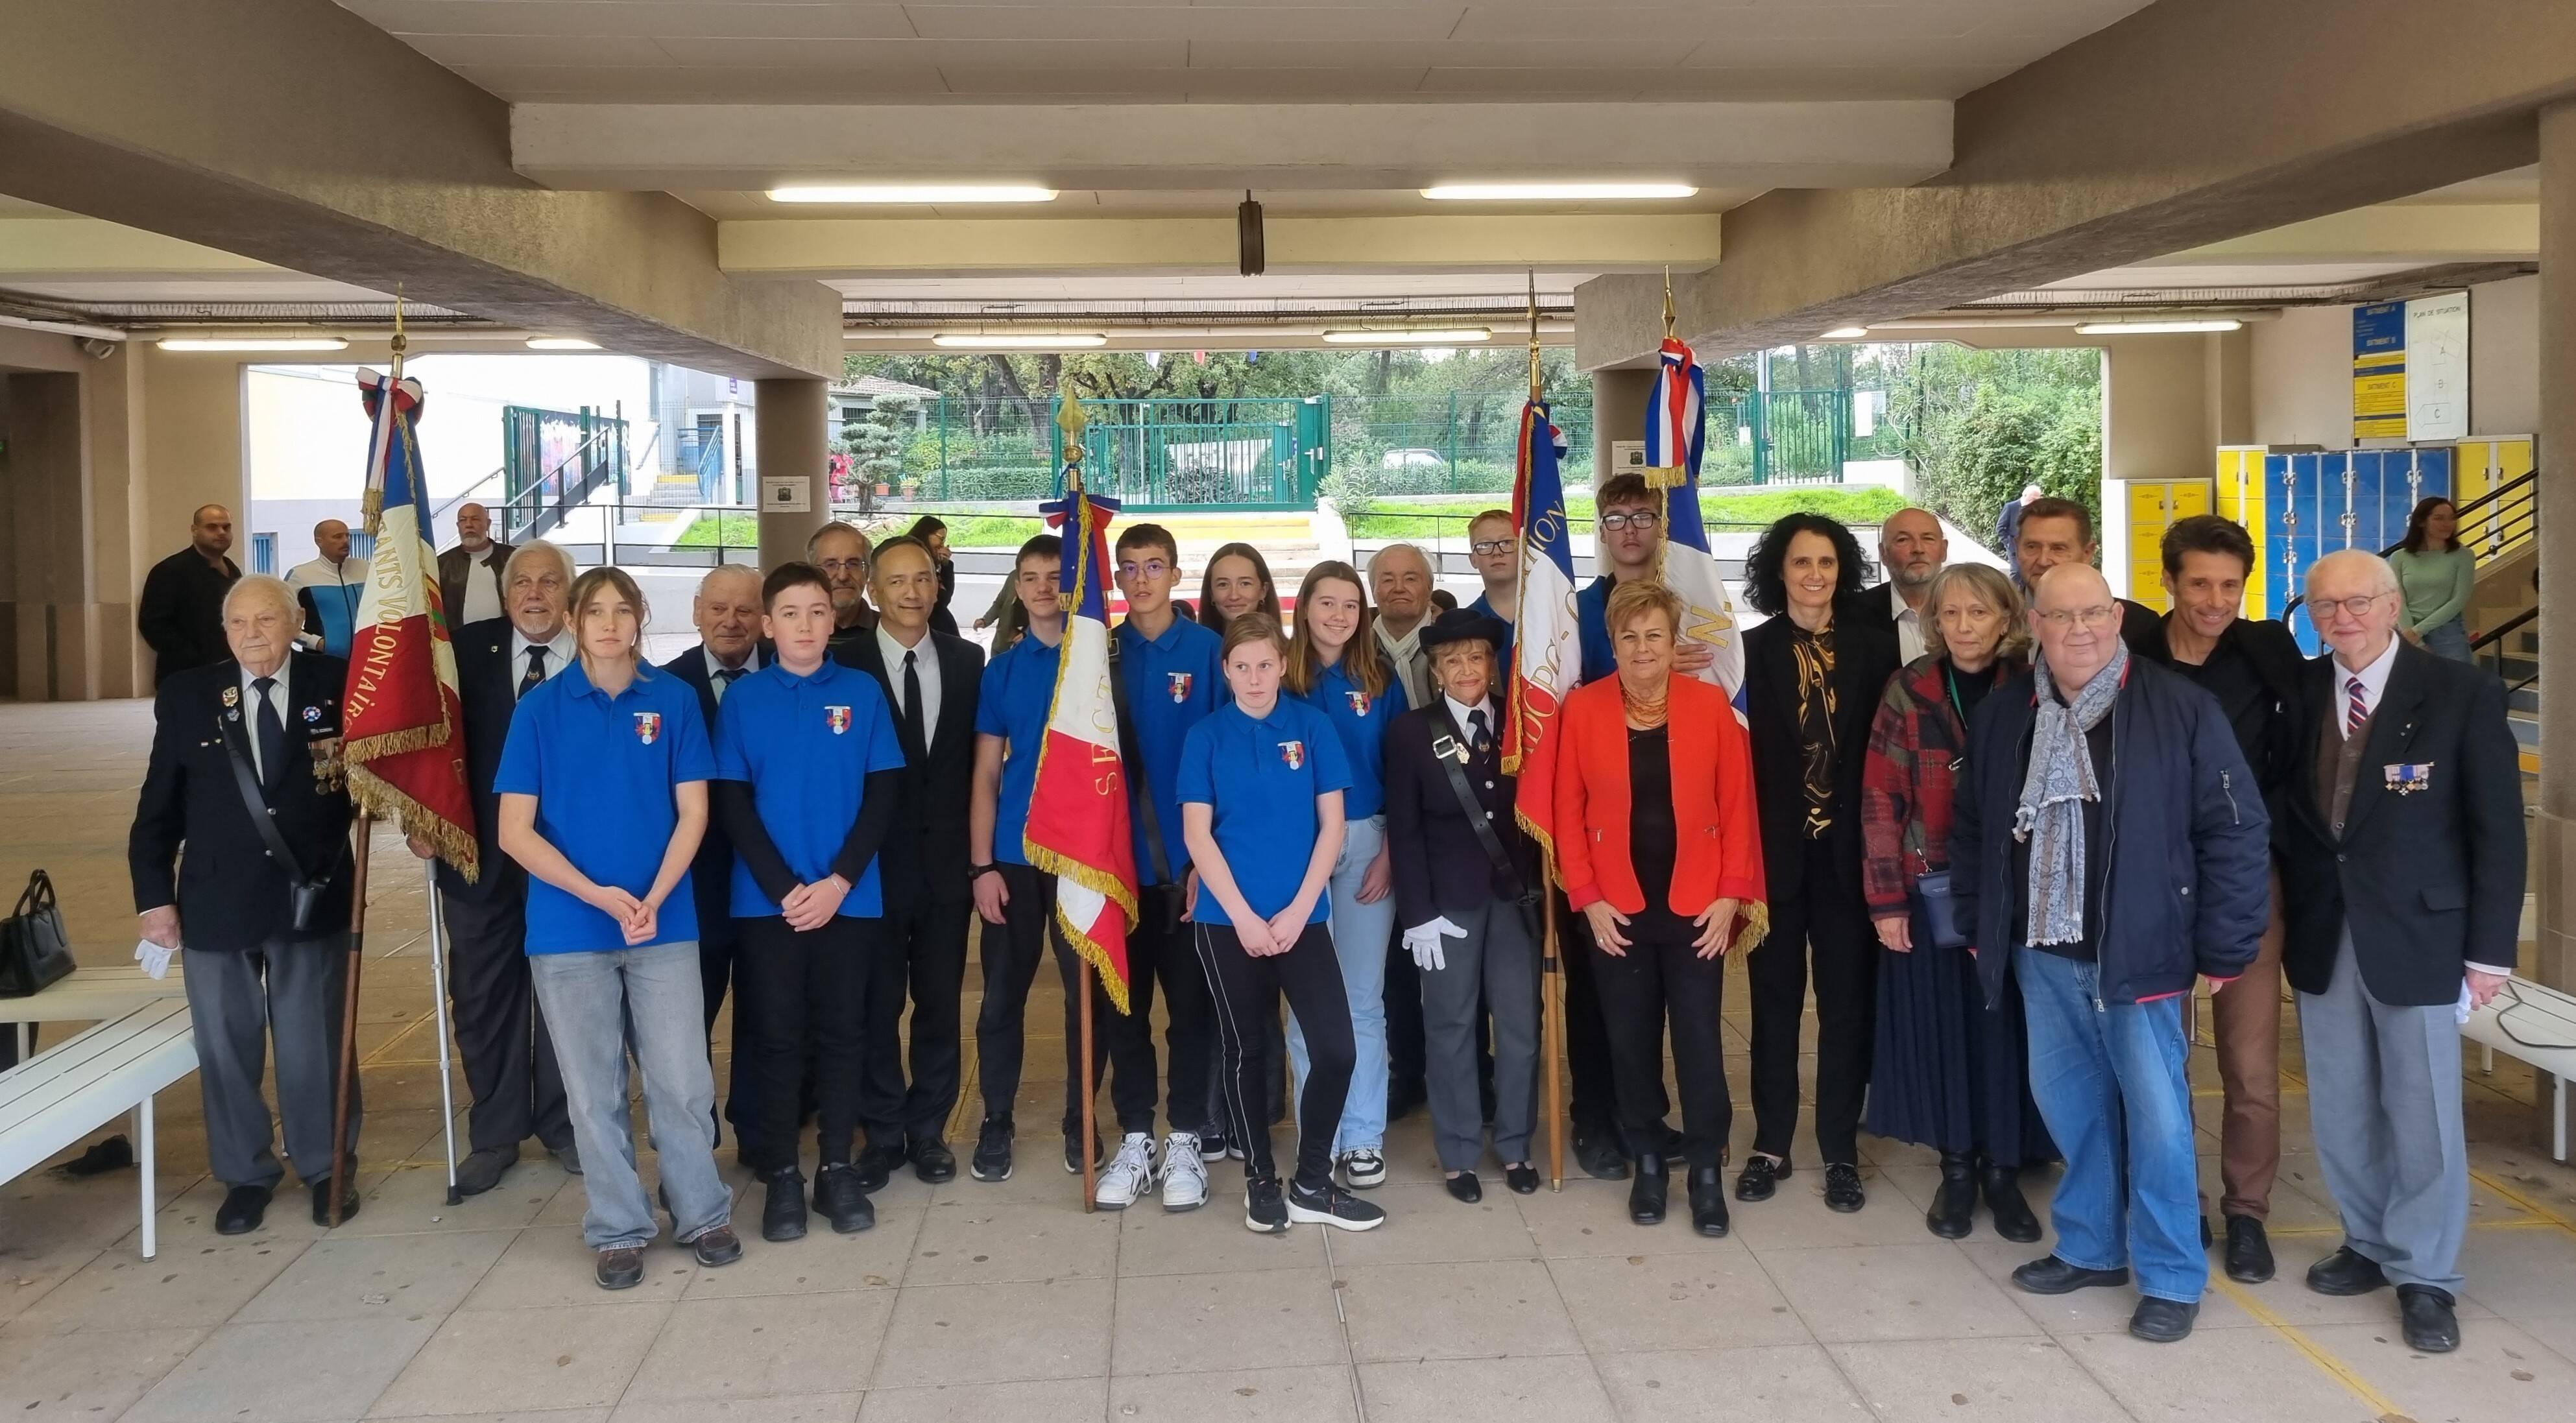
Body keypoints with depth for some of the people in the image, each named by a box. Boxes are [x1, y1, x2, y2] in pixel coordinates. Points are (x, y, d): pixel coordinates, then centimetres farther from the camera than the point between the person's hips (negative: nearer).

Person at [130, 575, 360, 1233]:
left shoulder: (337, 685, -5)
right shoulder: (186, 696, -1)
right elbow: (158, 808, 3)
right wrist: (154, 895, -1)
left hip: (313, 899, -1)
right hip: (216, 903, 2)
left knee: (316, 1045, 9)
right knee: (226, 1048, 12)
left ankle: (327, 1169, 26)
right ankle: (246, 1174, 29)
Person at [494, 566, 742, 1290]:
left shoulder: (674, 699, 1)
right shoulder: (542, 708, 0)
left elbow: (692, 812, 1)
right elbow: (515, 831, -3)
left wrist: (652, 900, -12)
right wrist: (599, 895, -13)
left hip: (665, 922, 0)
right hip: (568, 928, 0)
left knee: (682, 1083, 1)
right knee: (595, 1091, 7)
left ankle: (703, 1213, 20)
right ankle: (619, 1230, 21)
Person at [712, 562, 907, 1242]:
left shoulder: (863, 692, 1)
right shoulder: (744, 698, 1)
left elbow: (882, 796, -1)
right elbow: (732, 804, -1)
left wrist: (838, 882, -11)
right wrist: (785, 889, -11)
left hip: (849, 898, 1)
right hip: (768, 899, 0)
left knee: (843, 1031, 7)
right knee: (777, 1034, 5)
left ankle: (837, 1168, 17)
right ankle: (780, 1174, 14)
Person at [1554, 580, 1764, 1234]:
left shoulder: (1710, 705, -2)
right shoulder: (1583, 708, -2)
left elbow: (1738, 806, 0)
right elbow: (1568, 811, 0)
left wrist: (1732, 895, -5)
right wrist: (1587, 897, -6)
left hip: (1696, 907, 0)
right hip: (1617, 910, 1)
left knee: (1700, 1040, 3)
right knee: (1631, 1040, 9)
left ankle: (1707, 1170, 15)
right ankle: (1647, 1163, 23)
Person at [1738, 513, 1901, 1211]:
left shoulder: (1876, 648, 2)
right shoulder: (1750, 651, -2)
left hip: (1848, 851, 1)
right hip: (1776, 850, -1)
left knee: (1848, 1003, 7)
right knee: (1774, 1003, 10)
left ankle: (1841, 1151, 18)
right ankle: (1770, 1145, 21)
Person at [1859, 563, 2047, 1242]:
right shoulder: (1910, 691, -2)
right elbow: (1881, 798, -3)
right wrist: (1886, 899, -7)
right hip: (1929, 890, 0)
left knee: (2004, 1026, 5)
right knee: (1940, 1025, 7)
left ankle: (2003, 1171, 20)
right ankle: (1956, 1168, 21)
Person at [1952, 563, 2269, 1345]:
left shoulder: (2181, 708, -9)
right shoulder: (2001, 716, 5)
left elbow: (2237, 830, -7)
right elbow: (1970, 829, 14)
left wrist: (2221, 950, -8)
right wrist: (1978, 926, 12)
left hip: (2139, 952, -4)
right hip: (2043, 954, 4)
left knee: (2155, 1115, 0)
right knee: (2067, 1103, 14)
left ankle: (2173, 1278, 14)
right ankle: (2090, 1246, 30)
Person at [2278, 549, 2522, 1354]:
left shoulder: (2462, 694, -7)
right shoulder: (2299, 692, 3)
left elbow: (2498, 830, -7)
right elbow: (2290, 811, 8)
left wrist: (2490, 950, -10)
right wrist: (2292, 911, -1)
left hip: (2418, 932, -4)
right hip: (2321, 934, 4)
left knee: (2422, 1110, 3)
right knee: (2341, 1108, 12)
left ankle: (2426, 1277, 16)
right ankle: (2371, 1244, 29)